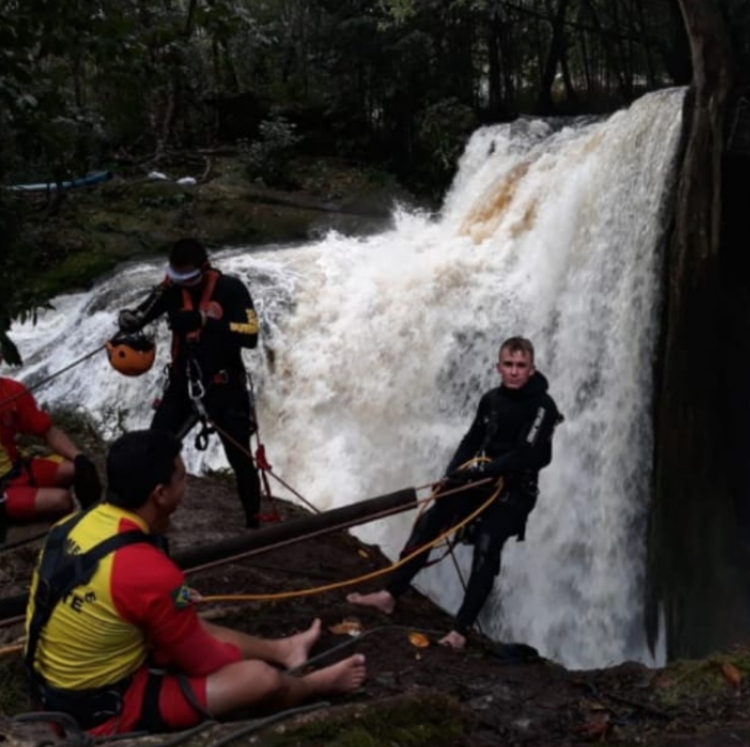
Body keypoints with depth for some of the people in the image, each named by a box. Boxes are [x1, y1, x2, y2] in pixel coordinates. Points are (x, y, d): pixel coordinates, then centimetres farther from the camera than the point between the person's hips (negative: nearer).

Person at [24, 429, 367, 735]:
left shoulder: (74, 524, -5)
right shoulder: (148, 572, -30)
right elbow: (202, 660, -11)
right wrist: (239, 656, 8)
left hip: (55, 686, 9)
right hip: (101, 708, -8)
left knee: (190, 628, 24)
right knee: (261, 677, -7)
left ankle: (283, 648, 44)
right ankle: (319, 683, 25)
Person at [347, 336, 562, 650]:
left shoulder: (542, 406, -13)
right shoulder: (491, 399, 6)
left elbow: (527, 456, -22)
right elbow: (471, 440, 11)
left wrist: (485, 469, -27)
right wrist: (451, 474, -3)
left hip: (513, 491, -6)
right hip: (479, 480, 6)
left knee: (486, 551, -17)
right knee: (426, 524, -1)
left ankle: (460, 630, -11)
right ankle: (390, 594, 5)